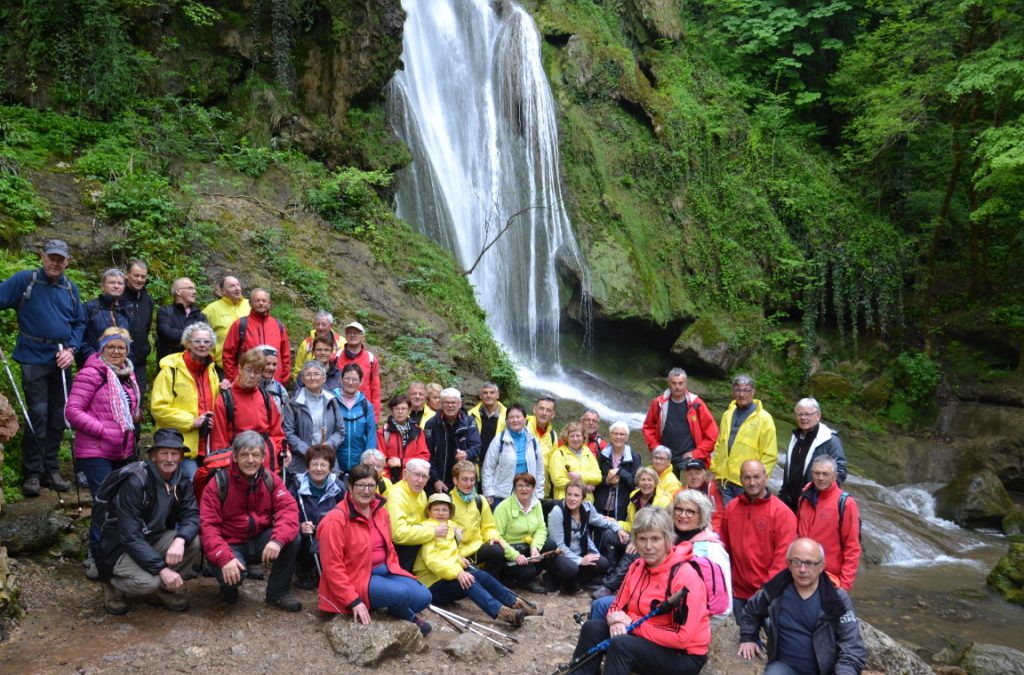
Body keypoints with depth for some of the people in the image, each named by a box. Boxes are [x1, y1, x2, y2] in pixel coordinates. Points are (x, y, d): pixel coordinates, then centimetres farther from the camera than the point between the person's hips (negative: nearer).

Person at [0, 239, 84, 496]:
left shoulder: (70, 288, 9)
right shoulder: (23, 280, -4)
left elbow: (79, 323, 14)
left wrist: (71, 349, 0)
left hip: (62, 360, 5)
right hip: (34, 359, -4)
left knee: (58, 416, 9)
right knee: (38, 414, -9)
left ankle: (51, 469, 20)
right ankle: (32, 473, 1)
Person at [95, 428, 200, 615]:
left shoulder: (181, 481, -4)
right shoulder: (135, 481, -23)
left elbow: (191, 515, -13)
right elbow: (130, 536, -27)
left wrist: (180, 540, -36)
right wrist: (162, 568, -33)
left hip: (153, 539, 6)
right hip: (119, 547, -6)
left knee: (194, 542, -21)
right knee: (148, 581, -32)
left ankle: (162, 589, 2)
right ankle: (113, 584, 2)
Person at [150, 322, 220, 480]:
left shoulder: (211, 370, 14)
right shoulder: (171, 370, -7)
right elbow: (158, 408, -13)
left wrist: (213, 419, 6)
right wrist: (192, 421, -17)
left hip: (207, 447, 7)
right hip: (181, 446, -7)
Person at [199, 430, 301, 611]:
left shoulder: (270, 479, -5)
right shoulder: (219, 483, -14)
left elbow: (288, 509, -16)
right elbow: (208, 525, -19)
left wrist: (277, 540, -36)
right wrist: (225, 558, -33)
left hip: (260, 540, 3)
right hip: (230, 543, -3)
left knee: (292, 538, -23)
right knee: (233, 575, -33)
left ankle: (277, 593, -4)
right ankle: (229, 587, 8)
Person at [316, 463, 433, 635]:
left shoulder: (381, 511, 6)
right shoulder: (336, 520, -18)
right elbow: (332, 567, -19)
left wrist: (394, 570, 3)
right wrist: (355, 602, -22)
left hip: (384, 570, 7)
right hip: (356, 577, -7)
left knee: (423, 597, -11)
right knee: (401, 593, -28)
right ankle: (408, 618, 5)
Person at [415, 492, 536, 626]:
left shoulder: (450, 527, 18)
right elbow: (431, 560, -21)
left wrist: (459, 559, 6)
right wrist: (457, 572, -32)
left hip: (451, 576, 7)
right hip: (432, 582, -7)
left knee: (480, 575, -17)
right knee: (468, 580, -31)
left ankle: (515, 603, -17)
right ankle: (501, 612, -47)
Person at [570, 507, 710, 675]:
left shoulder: (685, 577, -23)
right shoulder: (637, 566, 1)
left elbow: (682, 637, -26)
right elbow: (619, 605, 7)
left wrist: (632, 623, -22)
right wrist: (616, 621, -19)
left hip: (684, 655, -7)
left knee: (621, 645, -29)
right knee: (593, 628, -10)